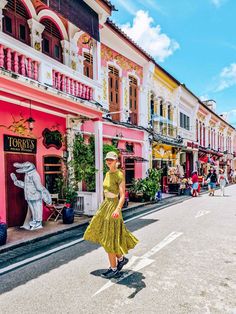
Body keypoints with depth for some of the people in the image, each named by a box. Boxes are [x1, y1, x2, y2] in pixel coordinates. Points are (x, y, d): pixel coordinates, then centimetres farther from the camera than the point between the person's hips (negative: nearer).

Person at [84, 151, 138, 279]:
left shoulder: (120, 175, -16)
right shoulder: (108, 174, 9)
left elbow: (123, 195, -24)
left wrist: (117, 209, -39)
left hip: (113, 207, -9)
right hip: (105, 205, 9)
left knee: (109, 239, 1)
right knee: (102, 235, 15)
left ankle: (114, 268, 21)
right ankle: (121, 258, 29)